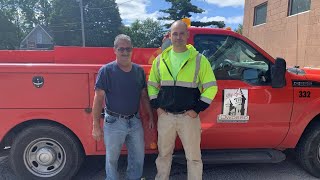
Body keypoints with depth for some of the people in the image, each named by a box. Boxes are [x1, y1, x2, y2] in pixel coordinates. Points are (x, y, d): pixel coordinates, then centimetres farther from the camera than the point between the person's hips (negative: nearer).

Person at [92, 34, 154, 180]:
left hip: (135, 121, 4)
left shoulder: (139, 70, 3)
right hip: (114, 122, -4)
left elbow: (144, 96, 11)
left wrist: (150, 117, 10)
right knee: (112, 158, 13)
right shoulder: (106, 70, -10)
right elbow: (98, 99, -11)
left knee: (138, 157, 17)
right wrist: (96, 126, -13)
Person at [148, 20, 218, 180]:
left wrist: (197, 109, -9)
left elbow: (211, 87, -3)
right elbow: (151, 84, 15)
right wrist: (156, 105, 4)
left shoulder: (199, 59, -3)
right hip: (165, 116, 3)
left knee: (193, 156, 10)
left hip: (189, 117, -2)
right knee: (164, 153, 18)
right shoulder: (160, 59, 6)